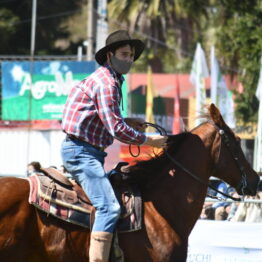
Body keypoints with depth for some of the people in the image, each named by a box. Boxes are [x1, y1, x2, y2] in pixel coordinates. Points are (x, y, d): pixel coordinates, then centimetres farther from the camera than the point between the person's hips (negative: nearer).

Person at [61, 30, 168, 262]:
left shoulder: (111, 80, 19)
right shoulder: (105, 82, -14)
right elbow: (116, 129, -18)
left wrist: (127, 122, 13)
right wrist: (148, 140, -8)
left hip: (89, 151, 11)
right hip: (81, 150, -11)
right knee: (109, 207, -22)